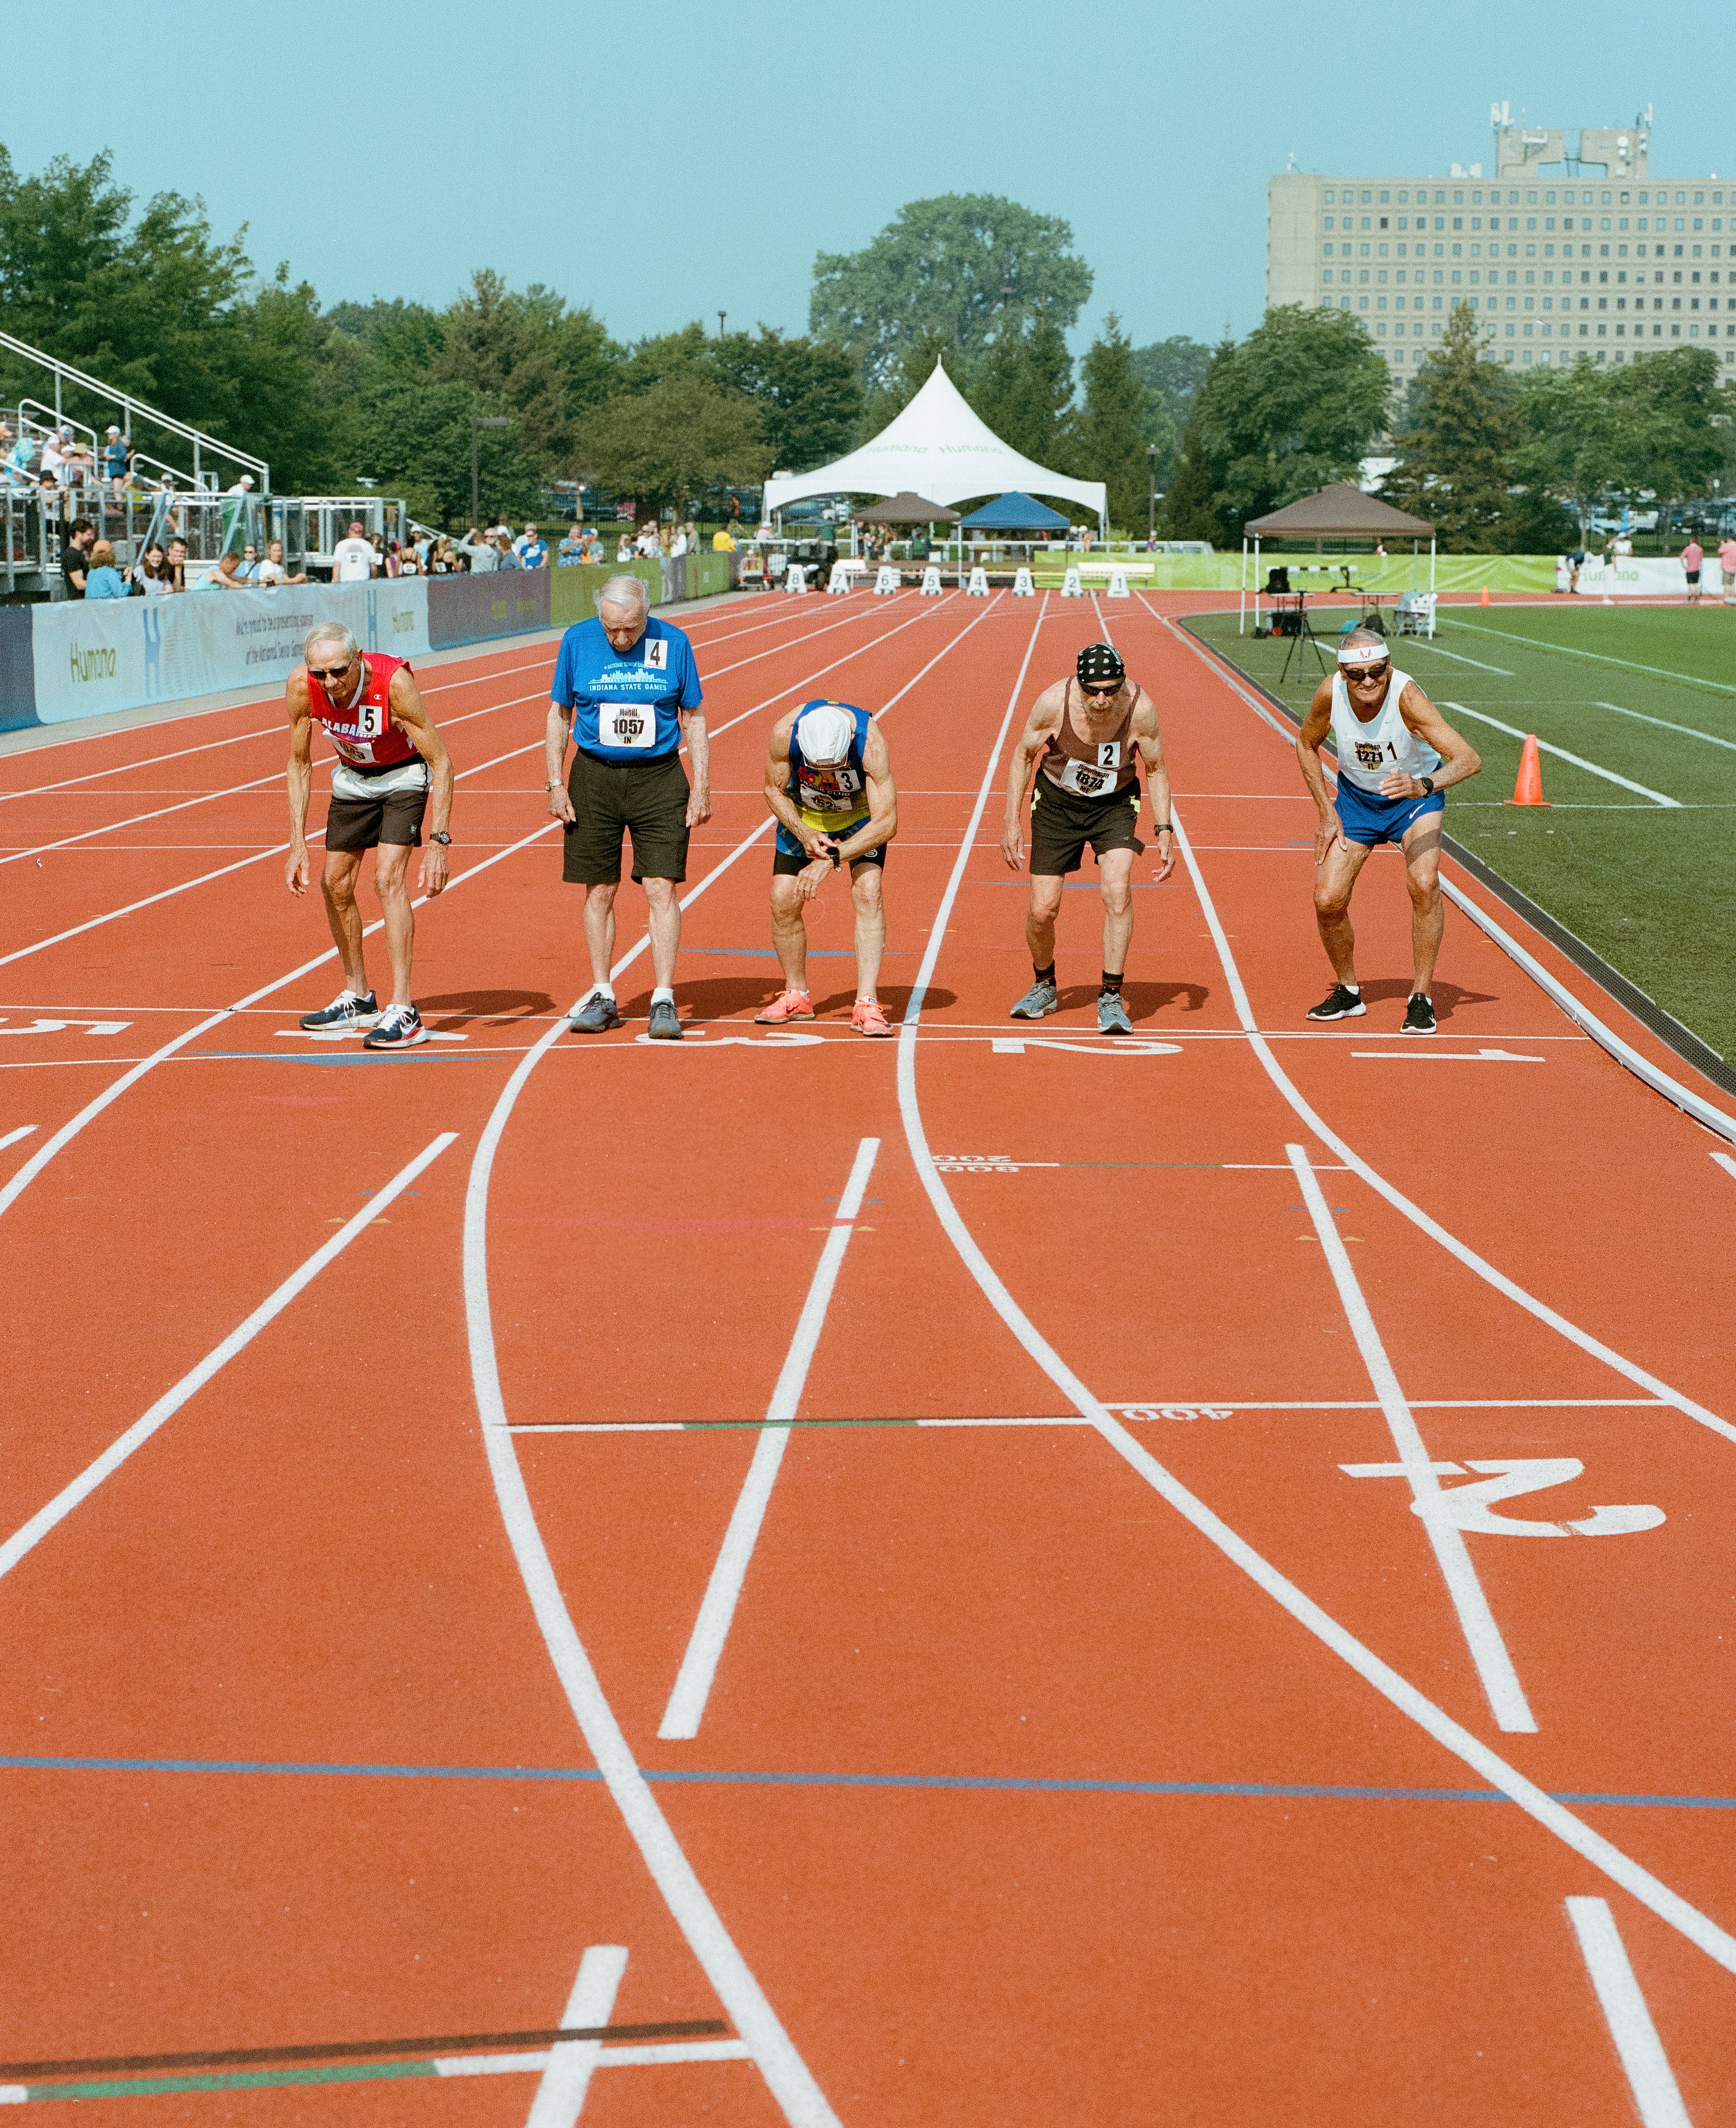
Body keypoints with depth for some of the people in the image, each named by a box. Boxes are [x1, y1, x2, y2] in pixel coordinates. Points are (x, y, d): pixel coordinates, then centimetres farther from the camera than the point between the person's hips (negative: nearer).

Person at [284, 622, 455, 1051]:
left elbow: (441, 761, -30)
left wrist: (439, 841, -36)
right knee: (334, 883, 7)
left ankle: (404, 1012, -20)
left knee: (388, 878, -21)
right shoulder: (300, 686, -25)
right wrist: (298, 845, -14)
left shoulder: (394, 682, -37)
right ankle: (358, 999, 27)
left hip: (403, 775, -5)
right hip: (352, 776, 5)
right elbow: (299, 763, -9)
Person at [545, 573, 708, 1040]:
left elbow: (694, 718, 5)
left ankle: (664, 1001, -3)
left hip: (659, 778, -1)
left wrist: (702, 788, 0)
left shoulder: (674, 644, -3)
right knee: (599, 892, 4)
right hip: (594, 778, 1)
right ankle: (602, 997, 14)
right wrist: (555, 783, 2)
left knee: (661, 890, -7)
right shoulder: (576, 641, -1)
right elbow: (559, 714, 7)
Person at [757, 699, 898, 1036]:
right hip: (803, 816, 2)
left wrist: (831, 859, -37)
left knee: (868, 893, -21)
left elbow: (886, 823, -33)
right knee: (783, 901, -4)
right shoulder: (784, 733, -33)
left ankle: (867, 1003, -20)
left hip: (861, 815, -2)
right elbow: (774, 790, -12)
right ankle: (796, 997, 16)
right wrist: (805, 834, -27)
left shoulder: (870, 741, -38)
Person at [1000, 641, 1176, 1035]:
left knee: (1118, 891, -22)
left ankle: (1111, 997, -11)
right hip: (1056, 804, 0)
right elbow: (1023, 755, -7)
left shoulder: (1140, 708, -25)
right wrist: (1012, 819, -9)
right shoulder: (1053, 702, -26)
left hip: (1115, 804, 0)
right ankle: (1044, 987, 28)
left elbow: (1156, 770, -7)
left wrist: (1164, 831, -12)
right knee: (1042, 910, -2)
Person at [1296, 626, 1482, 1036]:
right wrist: (1326, 812, -5)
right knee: (1328, 899, -7)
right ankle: (1348, 992, 19)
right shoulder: (1331, 692, -25)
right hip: (1356, 796, 3)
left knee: (1424, 884, -26)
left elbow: (1469, 760, -40)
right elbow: (1306, 744, -2)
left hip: (1415, 796, -3)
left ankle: (1421, 998, -10)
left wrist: (1423, 786, -57)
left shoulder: (1406, 696, -34)